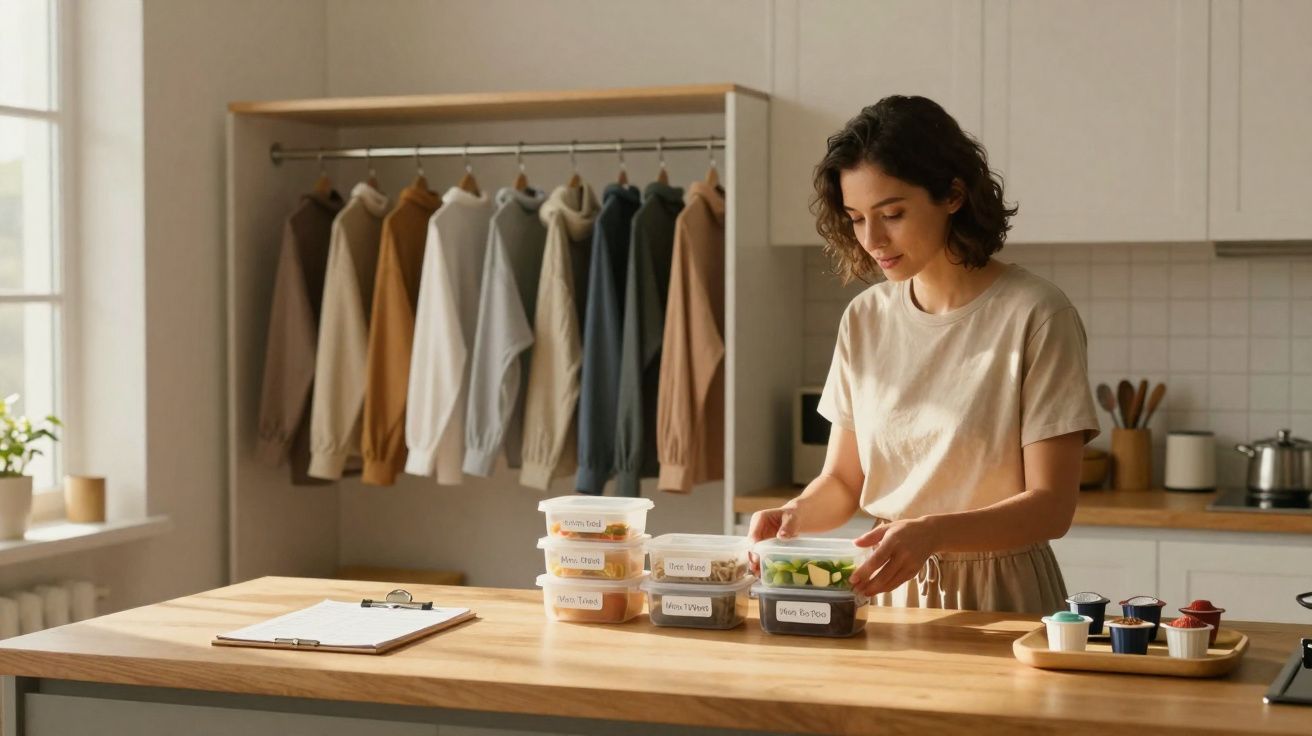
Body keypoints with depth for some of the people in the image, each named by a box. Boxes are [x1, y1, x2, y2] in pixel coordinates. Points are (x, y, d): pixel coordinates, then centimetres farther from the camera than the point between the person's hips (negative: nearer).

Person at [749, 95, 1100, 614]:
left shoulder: (1034, 316, -8)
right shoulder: (865, 319, 8)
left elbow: (1051, 505, -10)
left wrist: (931, 532, -26)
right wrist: (795, 513, -8)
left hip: (998, 597, -4)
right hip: (889, 593, 4)